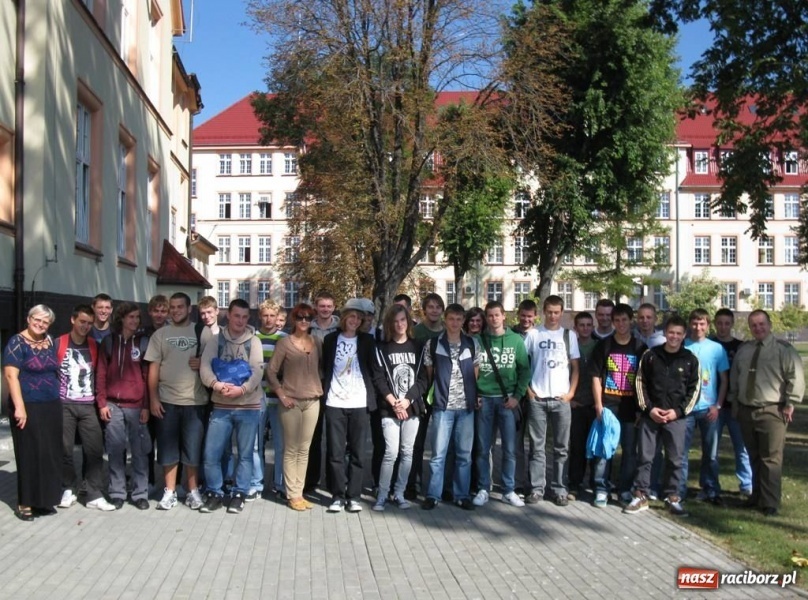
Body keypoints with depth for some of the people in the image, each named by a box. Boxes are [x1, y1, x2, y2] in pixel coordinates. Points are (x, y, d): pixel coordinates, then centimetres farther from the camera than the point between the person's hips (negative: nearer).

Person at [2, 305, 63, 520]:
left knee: (50, 453, 9)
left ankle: (43, 499, 20)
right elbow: (10, 375, -15)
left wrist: (58, 398, 13)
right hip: (28, 407, -6)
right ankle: (25, 503, 10)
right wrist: (19, 407, -21)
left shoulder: (50, 342, 11)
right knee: (30, 454, 0)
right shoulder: (17, 342, -8)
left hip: (51, 407, 6)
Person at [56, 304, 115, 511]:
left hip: (88, 406, 2)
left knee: (95, 450, -2)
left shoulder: (94, 346, 10)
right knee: (65, 450, 2)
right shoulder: (58, 343, 1)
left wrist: (101, 403, 6)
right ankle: (68, 490, 19)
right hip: (64, 405, -2)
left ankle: (95, 495, 3)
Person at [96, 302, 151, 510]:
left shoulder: (143, 342, 5)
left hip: (137, 406, -1)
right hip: (113, 405, 1)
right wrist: (102, 403, -2)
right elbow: (101, 374, 5)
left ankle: (140, 493, 9)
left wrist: (146, 406, -4)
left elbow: (147, 376, 2)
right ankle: (117, 492, 15)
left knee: (140, 451, 2)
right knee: (115, 451, 5)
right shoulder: (109, 341, 7)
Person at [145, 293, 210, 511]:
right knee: (168, 448, 7)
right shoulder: (160, 334, 6)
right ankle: (170, 492, 17)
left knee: (193, 448, 5)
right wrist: (153, 399, -2)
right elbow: (153, 368, 4)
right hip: (167, 401, 1)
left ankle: (193, 491, 17)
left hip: (195, 401, -1)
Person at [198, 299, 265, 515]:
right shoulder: (216, 340, 6)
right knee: (211, 453, 0)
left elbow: (258, 370, -7)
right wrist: (215, 384, -24)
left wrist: (242, 389, -23)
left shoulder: (254, 341, 3)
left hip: (249, 406, -1)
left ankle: (239, 494, 17)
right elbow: (205, 366, -5)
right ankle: (214, 493, 16)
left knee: (245, 453, 5)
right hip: (221, 406, 1)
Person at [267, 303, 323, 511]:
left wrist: (320, 388, 4)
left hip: (312, 401, 4)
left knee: (304, 449, 8)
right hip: (291, 401, -4)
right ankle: (292, 494, 6)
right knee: (291, 449, 1)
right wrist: (282, 395, -10)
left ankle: (299, 492, 15)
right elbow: (271, 371, -4)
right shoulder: (284, 342, -4)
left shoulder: (317, 342, 7)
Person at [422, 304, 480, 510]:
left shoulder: (473, 344, 5)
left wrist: (476, 397, 5)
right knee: (438, 453, 0)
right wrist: (432, 397, 7)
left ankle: (462, 495, 17)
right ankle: (433, 495, 9)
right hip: (442, 406, -2)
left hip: (466, 406, 2)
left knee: (464, 453, 8)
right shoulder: (432, 344, 1)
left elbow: (476, 374, 13)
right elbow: (428, 374, 9)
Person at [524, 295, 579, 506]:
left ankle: (559, 489, 14)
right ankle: (536, 488, 10)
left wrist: (571, 392, -2)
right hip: (537, 398, -1)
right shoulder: (533, 334, 4)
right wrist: (528, 390, -3)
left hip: (561, 399, 1)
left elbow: (575, 367, 8)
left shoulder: (569, 335, 7)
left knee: (561, 447, 6)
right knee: (537, 446, 3)